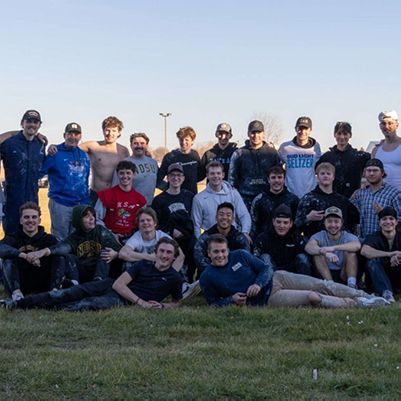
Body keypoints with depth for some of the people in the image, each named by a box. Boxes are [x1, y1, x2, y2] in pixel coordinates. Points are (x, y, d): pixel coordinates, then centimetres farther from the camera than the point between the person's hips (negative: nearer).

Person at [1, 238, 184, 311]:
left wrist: (162, 306, -7)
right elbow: (118, 284, -4)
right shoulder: (143, 265, 4)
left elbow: (176, 302, 16)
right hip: (110, 286, 3)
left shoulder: (174, 278, 1)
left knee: (88, 304, -32)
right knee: (69, 294, -15)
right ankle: (15, 303, -16)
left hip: (123, 301, -2)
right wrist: (141, 302, -16)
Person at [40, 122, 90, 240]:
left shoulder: (84, 156, 12)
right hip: (60, 204, -5)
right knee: (60, 239, 1)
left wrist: (86, 203, 14)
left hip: (81, 205, 5)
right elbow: (39, 172, -12)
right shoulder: (55, 153, -5)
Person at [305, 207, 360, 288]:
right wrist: (325, 252, -48)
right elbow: (308, 247, -27)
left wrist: (334, 248, -44)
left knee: (350, 251, -21)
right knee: (317, 253, -20)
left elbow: (357, 245, -32)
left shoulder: (347, 236, -5)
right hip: (325, 275, 1)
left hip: (344, 275, -1)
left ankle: (352, 285, -30)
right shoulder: (320, 236, -2)